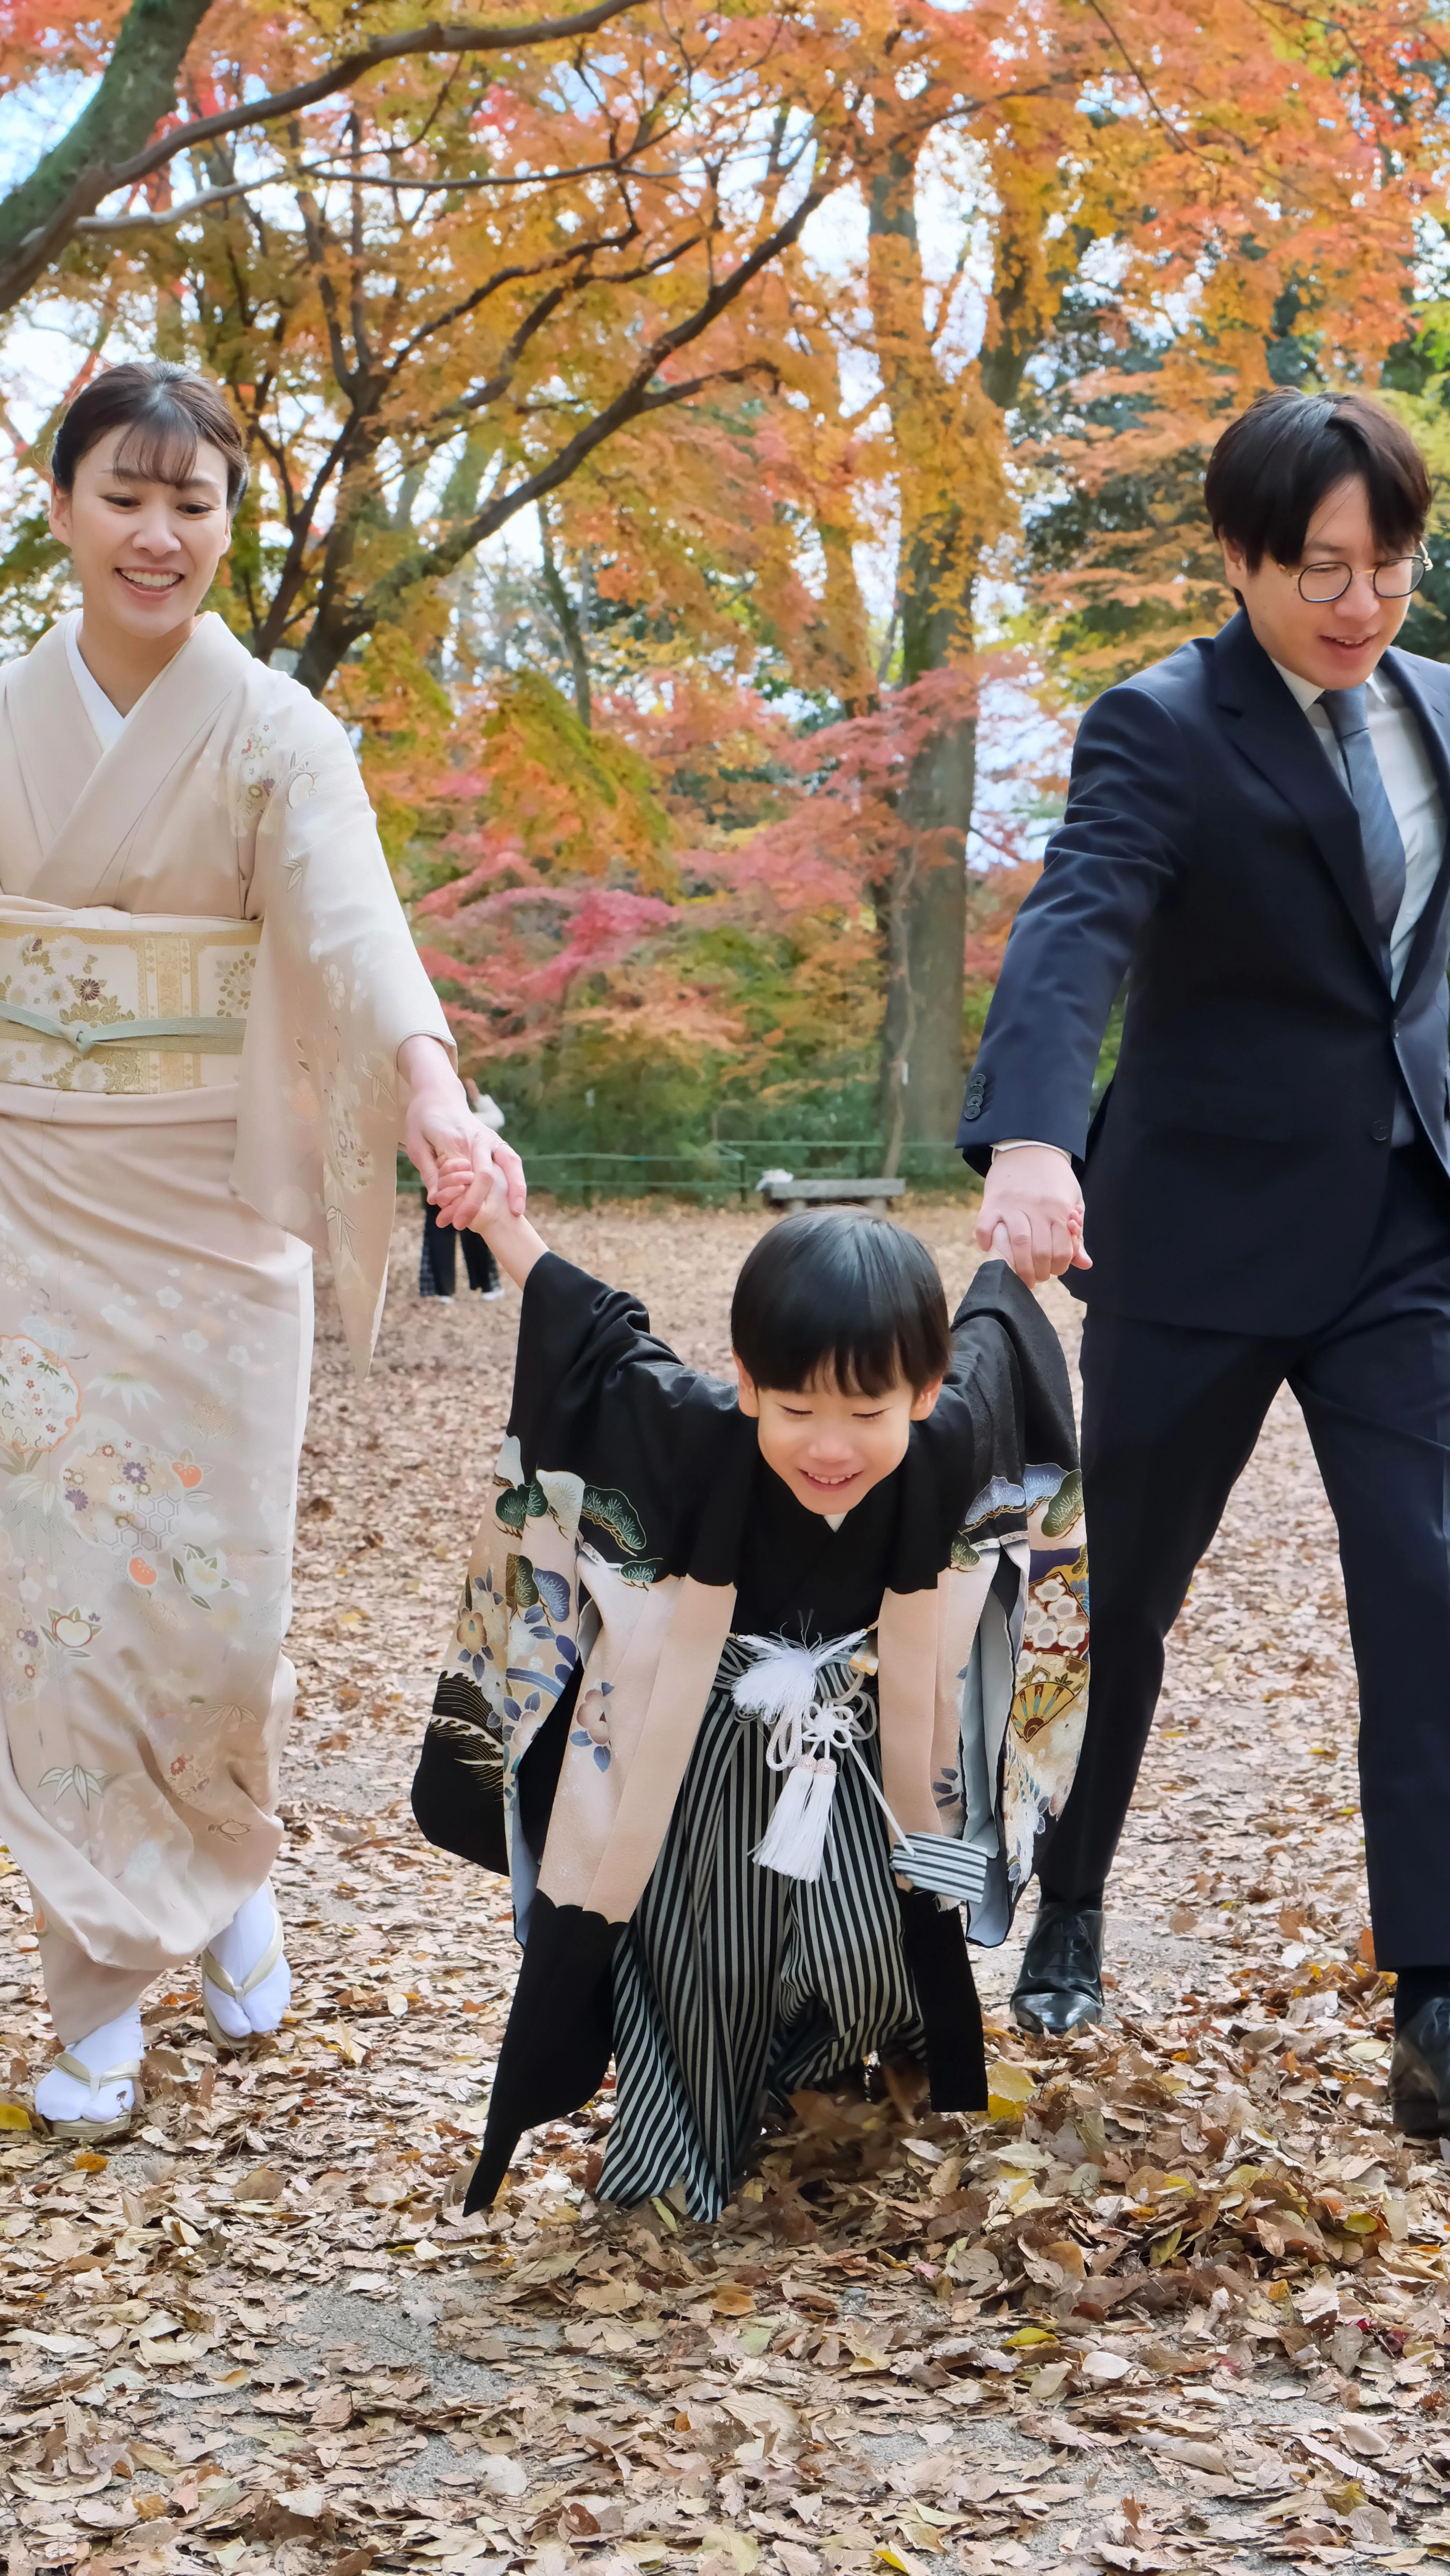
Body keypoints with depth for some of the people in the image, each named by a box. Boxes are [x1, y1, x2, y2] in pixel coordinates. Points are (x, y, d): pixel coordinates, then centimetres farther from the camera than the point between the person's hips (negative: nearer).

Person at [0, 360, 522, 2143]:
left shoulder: (273, 732, -6)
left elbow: (353, 928, -24)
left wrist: (433, 1095, -42)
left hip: (205, 1201, -2)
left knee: (207, 1582, 1)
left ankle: (226, 1878, 31)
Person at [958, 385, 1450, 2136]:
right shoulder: (1164, 729, -11)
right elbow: (1075, 930, -28)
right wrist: (1028, 1141, -45)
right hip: (1205, 1226, -4)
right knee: (1125, 1595, 10)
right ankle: (1066, 1921, 34)